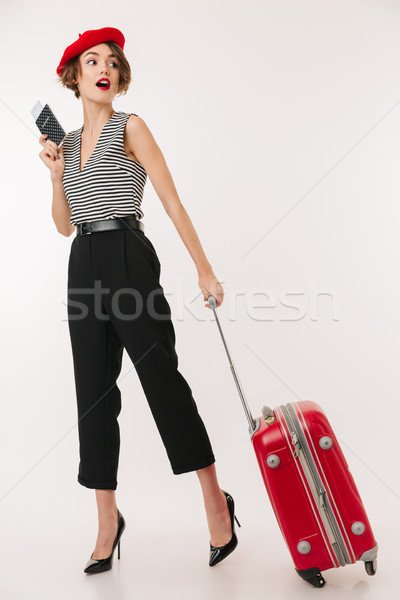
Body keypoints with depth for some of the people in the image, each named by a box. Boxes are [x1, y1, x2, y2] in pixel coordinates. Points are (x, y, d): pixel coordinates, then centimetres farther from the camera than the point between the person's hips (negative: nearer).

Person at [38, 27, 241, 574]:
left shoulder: (129, 127, 4)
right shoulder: (68, 142, 20)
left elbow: (172, 201, -4)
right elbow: (63, 225, 18)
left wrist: (204, 268, -9)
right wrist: (56, 174, 4)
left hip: (128, 257, -6)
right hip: (84, 266, 6)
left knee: (162, 379, -7)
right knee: (95, 392, 5)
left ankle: (217, 503, 8)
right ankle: (108, 519, 17)